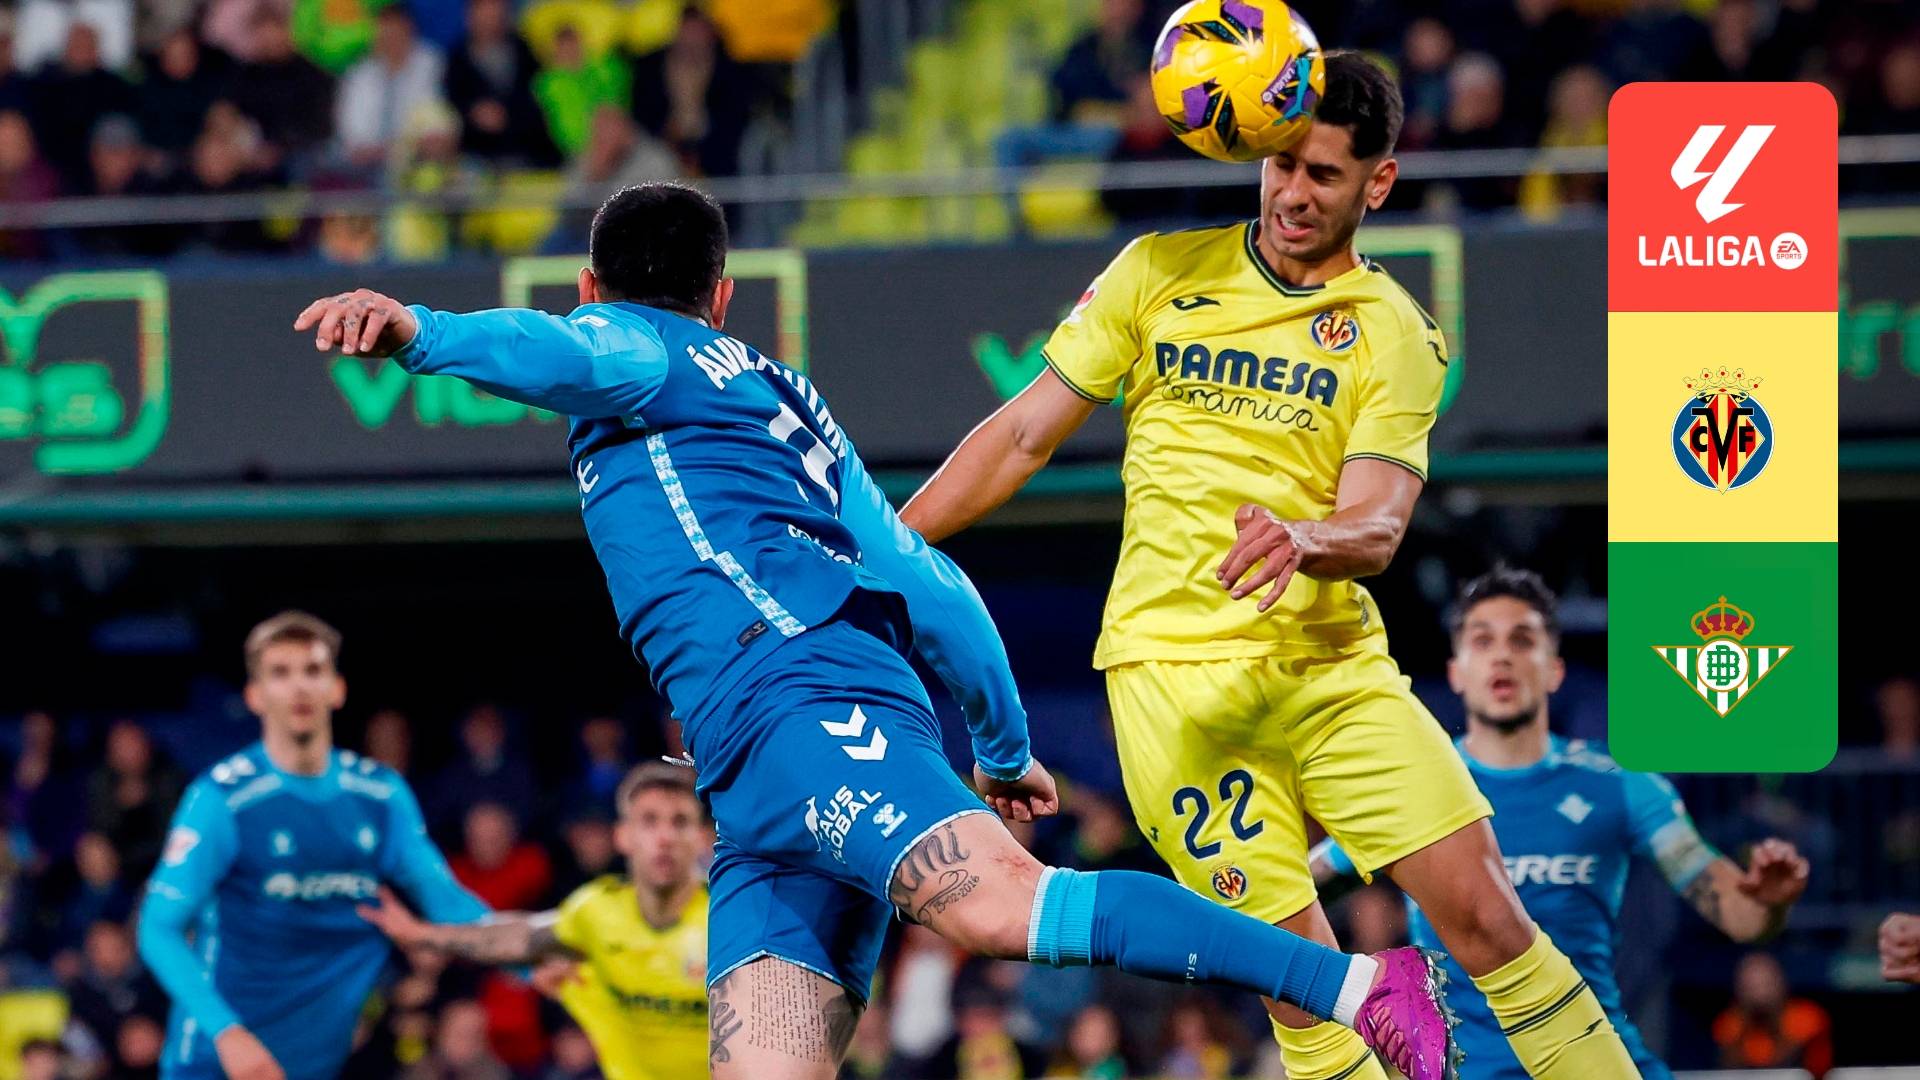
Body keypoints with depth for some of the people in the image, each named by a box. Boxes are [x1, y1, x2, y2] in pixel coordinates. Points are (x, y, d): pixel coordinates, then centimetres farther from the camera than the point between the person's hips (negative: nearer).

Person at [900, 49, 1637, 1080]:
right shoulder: (1159, 272, 6)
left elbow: (1377, 528, -7)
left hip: (1335, 663, 1)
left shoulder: (1396, 334, 4)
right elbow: (1024, 432, 10)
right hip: (1173, 665, -1)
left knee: (1482, 910, -8)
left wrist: (1303, 539, -31)